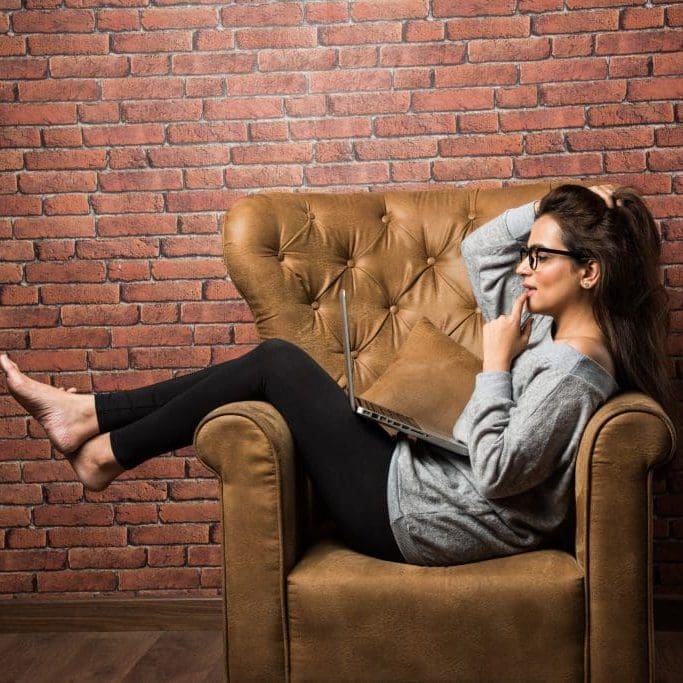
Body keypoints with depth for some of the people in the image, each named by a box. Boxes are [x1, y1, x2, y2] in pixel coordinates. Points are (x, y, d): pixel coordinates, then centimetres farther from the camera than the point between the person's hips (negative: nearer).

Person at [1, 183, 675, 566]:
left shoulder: (573, 371, -20)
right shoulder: (548, 323, 7)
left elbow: (495, 472, -25)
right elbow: (478, 250, 13)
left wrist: (495, 365, -19)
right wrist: (552, 207, 5)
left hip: (413, 515, -9)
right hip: (417, 473, 9)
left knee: (276, 361, -10)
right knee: (275, 363, 3)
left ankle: (106, 452, 5)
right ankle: (88, 414, 10)